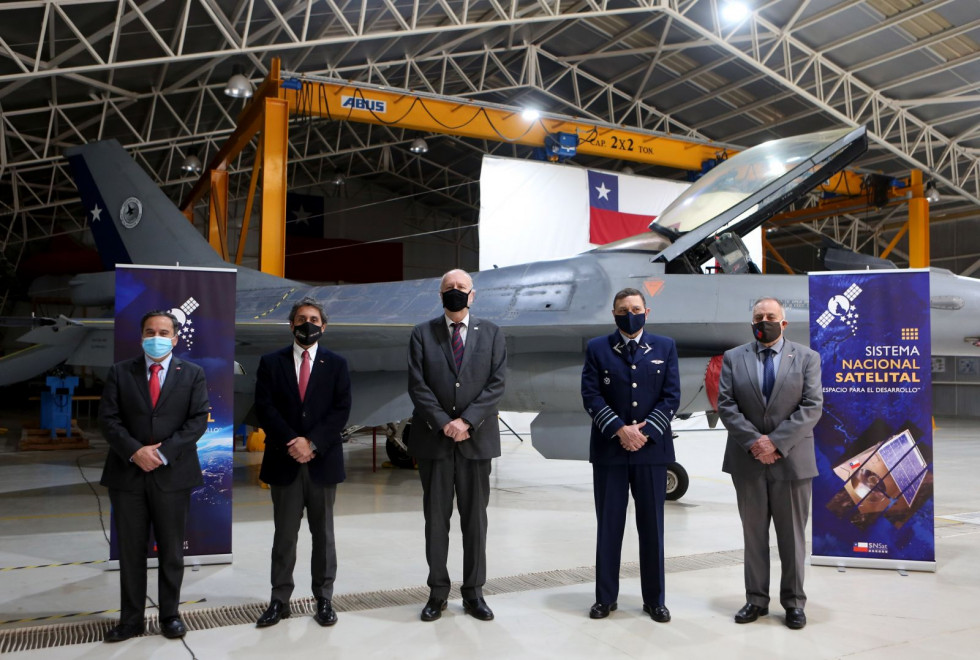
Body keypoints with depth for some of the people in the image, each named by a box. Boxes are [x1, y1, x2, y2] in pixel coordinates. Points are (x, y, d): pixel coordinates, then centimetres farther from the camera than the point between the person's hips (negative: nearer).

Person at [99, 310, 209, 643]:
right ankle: (130, 619, 18)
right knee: (130, 550, 7)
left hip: (173, 473, -1)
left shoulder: (193, 374, 4)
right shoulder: (120, 372, 6)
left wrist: (163, 452, -13)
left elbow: (198, 420, -3)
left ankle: (170, 615, 21)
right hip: (127, 473, 1)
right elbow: (108, 418, 0)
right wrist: (135, 451, -14)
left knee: (171, 550, 8)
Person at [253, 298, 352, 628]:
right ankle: (279, 600, 15)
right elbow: (264, 407, -3)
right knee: (284, 534, 6)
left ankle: (324, 599, 17)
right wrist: (291, 443, -14)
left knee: (323, 533, 8)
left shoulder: (336, 364, 5)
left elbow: (341, 410, -3)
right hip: (284, 461, 0)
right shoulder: (271, 362, 6)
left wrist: (312, 443, -14)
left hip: (323, 461, 0)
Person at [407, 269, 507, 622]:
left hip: (476, 438, 0)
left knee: (475, 518, 7)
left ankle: (473, 592, 18)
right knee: (436, 518, 6)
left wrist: (467, 421, -12)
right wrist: (443, 423, -13)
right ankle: (438, 592, 17)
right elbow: (417, 384, -2)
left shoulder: (491, 333, 6)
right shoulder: (423, 333, 5)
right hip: (434, 438, 0)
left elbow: (496, 384, -1)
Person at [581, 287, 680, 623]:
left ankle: (654, 599, 17)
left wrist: (646, 431, -11)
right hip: (609, 448, 0)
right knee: (608, 525, 6)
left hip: (652, 447, 1)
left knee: (652, 526, 7)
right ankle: (605, 596, 17)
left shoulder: (665, 347, 7)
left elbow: (672, 396, 1)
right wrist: (619, 429, -15)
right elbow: (591, 395, -3)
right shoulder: (597, 348, 5)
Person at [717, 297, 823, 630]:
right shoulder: (733, 358, 6)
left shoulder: (807, 358, 3)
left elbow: (812, 407, -6)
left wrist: (776, 442, -15)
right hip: (748, 460, 1)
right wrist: (754, 441, -13)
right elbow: (726, 405, -1)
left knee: (792, 535, 7)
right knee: (753, 533, 9)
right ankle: (756, 599, 18)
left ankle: (794, 602, 18)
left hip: (791, 459, -1)